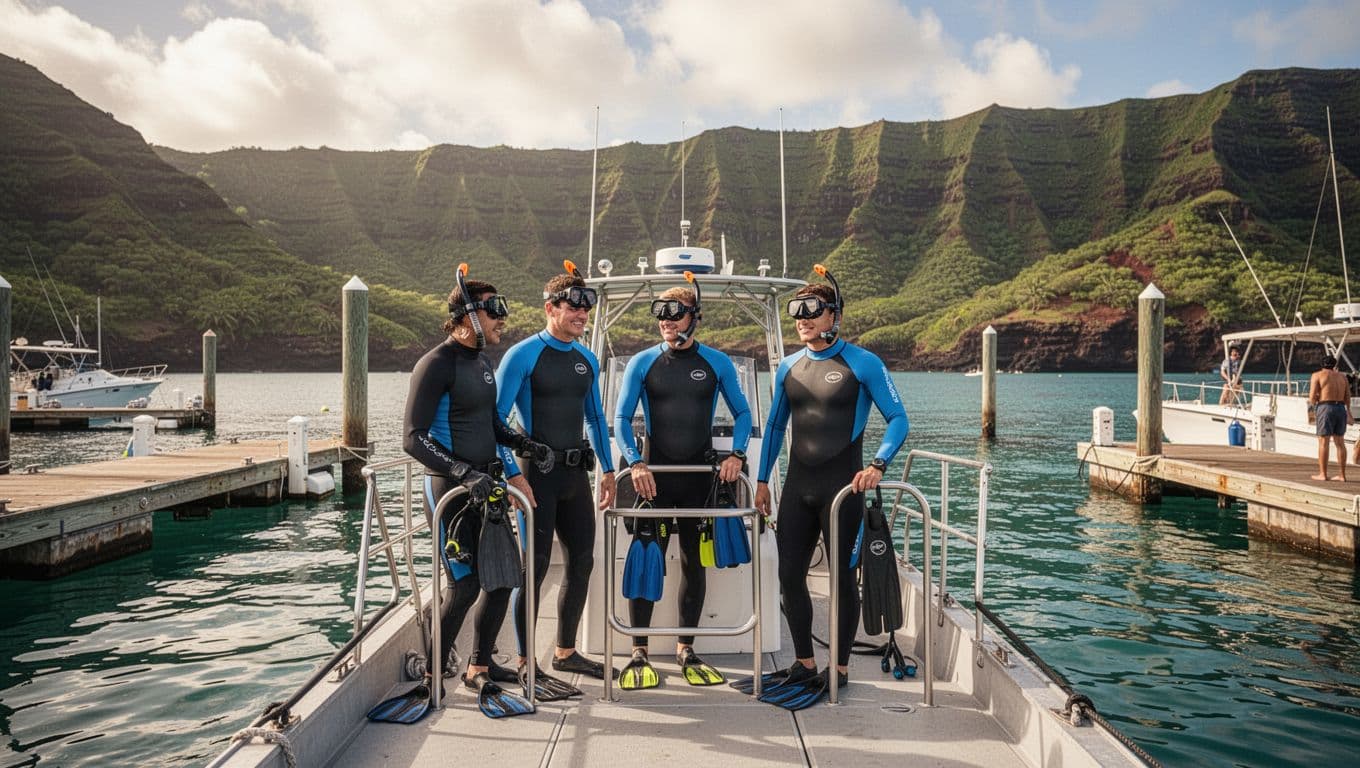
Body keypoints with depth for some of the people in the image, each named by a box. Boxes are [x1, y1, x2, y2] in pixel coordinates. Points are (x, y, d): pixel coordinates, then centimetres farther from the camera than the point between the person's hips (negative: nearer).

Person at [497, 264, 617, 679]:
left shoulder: (588, 360, 11)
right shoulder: (523, 355, -9)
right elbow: (495, 419, -11)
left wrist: (607, 469, 15)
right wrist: (513, 475, -17)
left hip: (575, 473, 7)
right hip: (537, 473, -7)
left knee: (582, 560, 12)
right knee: (535, 565, -2)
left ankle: (565, 652, 27)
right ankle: (524, 661, 12)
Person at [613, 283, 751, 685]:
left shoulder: (718, 363, 4)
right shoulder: (642, 363, 2)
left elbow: (742, 413, 10)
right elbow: (621, 418, 1)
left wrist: (736, 454, -6)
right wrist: (636, 463, -13)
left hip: (701, 476, 1)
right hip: (653, 477, -1)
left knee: (695, 563, 8)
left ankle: (686, 649, 21)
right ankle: (639, 651, 13)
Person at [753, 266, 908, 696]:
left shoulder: (862, 364, -5)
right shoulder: (789, 366, 10)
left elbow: (898, 419, -6)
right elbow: (775, 426, 18)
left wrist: (878, 465, -21)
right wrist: (762, 479, 15)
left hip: (841, 484, -5)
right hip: (797, 484, 5)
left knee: (843, 577, 4)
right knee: (790, 575, 7)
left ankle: (839, 667, 18)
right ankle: (804, 662, 22)